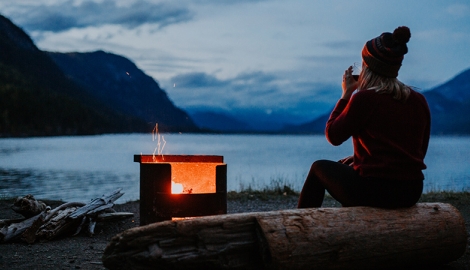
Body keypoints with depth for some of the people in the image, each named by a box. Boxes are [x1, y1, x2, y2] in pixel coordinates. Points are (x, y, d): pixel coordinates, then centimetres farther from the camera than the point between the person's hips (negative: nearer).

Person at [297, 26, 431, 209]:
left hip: (374, 192, -6)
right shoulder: (419, 101, 3)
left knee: (319, 168, 22)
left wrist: (346, 94, 3)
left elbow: (333, 136, -4)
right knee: (347, 165, 35)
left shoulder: (364, 98, -14)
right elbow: (419, 151, 13)